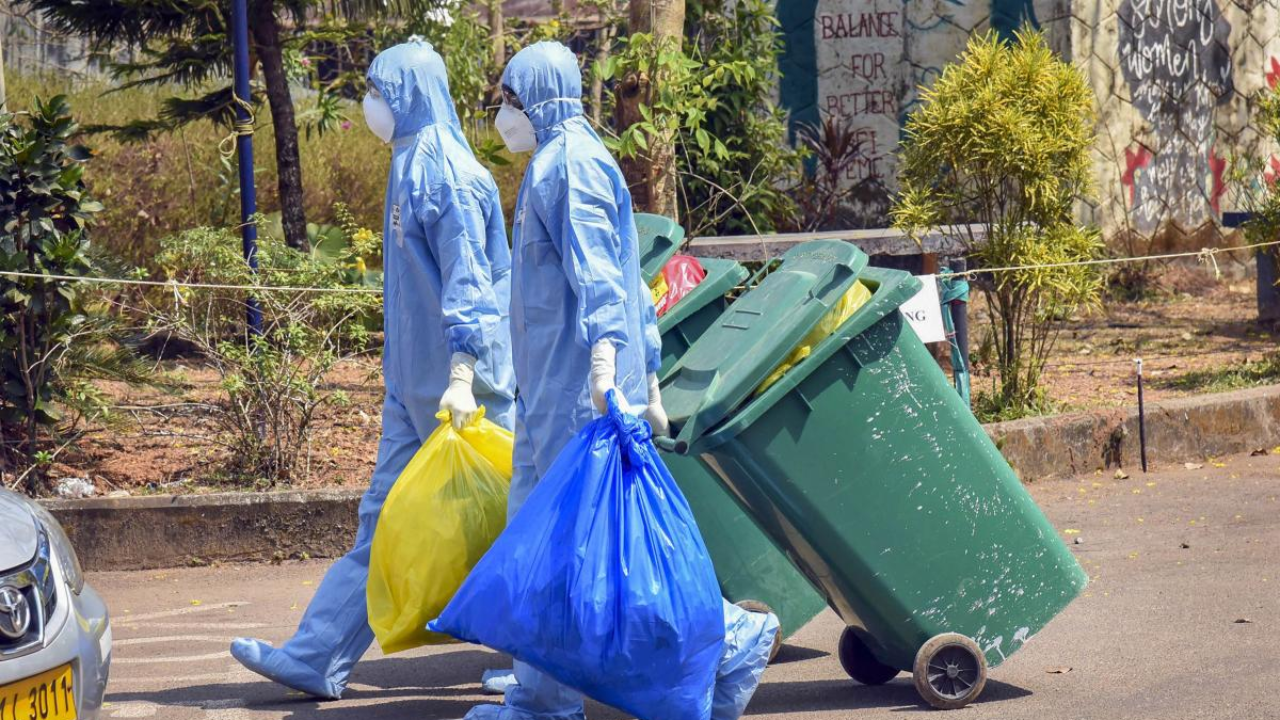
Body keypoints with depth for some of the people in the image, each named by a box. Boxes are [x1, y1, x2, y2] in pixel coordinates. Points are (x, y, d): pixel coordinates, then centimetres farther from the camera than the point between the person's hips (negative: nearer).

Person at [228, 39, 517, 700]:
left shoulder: (448, 175, -15)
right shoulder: (412, 167, 14)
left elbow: (468, 281, -20)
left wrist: (461, 372, -25)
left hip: (455, 387, -10)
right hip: (412, 385, 10)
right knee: (381, 521, 9)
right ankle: (314, 660, 11)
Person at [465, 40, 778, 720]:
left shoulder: (568, 163, -9)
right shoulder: (562, 163, 21)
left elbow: (594, 269, -23)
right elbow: (626, 279, 24)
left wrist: (602, 356, -34)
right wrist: (647, 378, 25)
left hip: (578, 391, -10)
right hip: (553, 390, 10)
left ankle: (732, 638, -6)